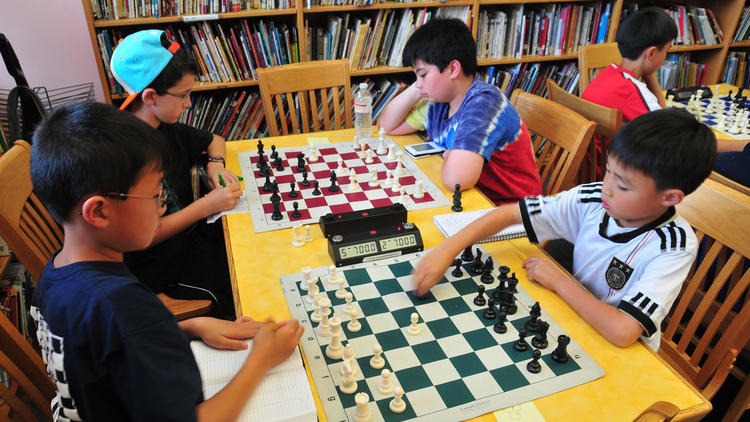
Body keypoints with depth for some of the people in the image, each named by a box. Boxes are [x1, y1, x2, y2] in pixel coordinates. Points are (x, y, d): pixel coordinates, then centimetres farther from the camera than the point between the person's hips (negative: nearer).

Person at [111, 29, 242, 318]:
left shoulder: (167, 129, 2)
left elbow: (213, 140, 22)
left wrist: (215, 164, -1)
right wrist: (207, 205, -23)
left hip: (189, 232, 8)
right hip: (158, 265, -8)